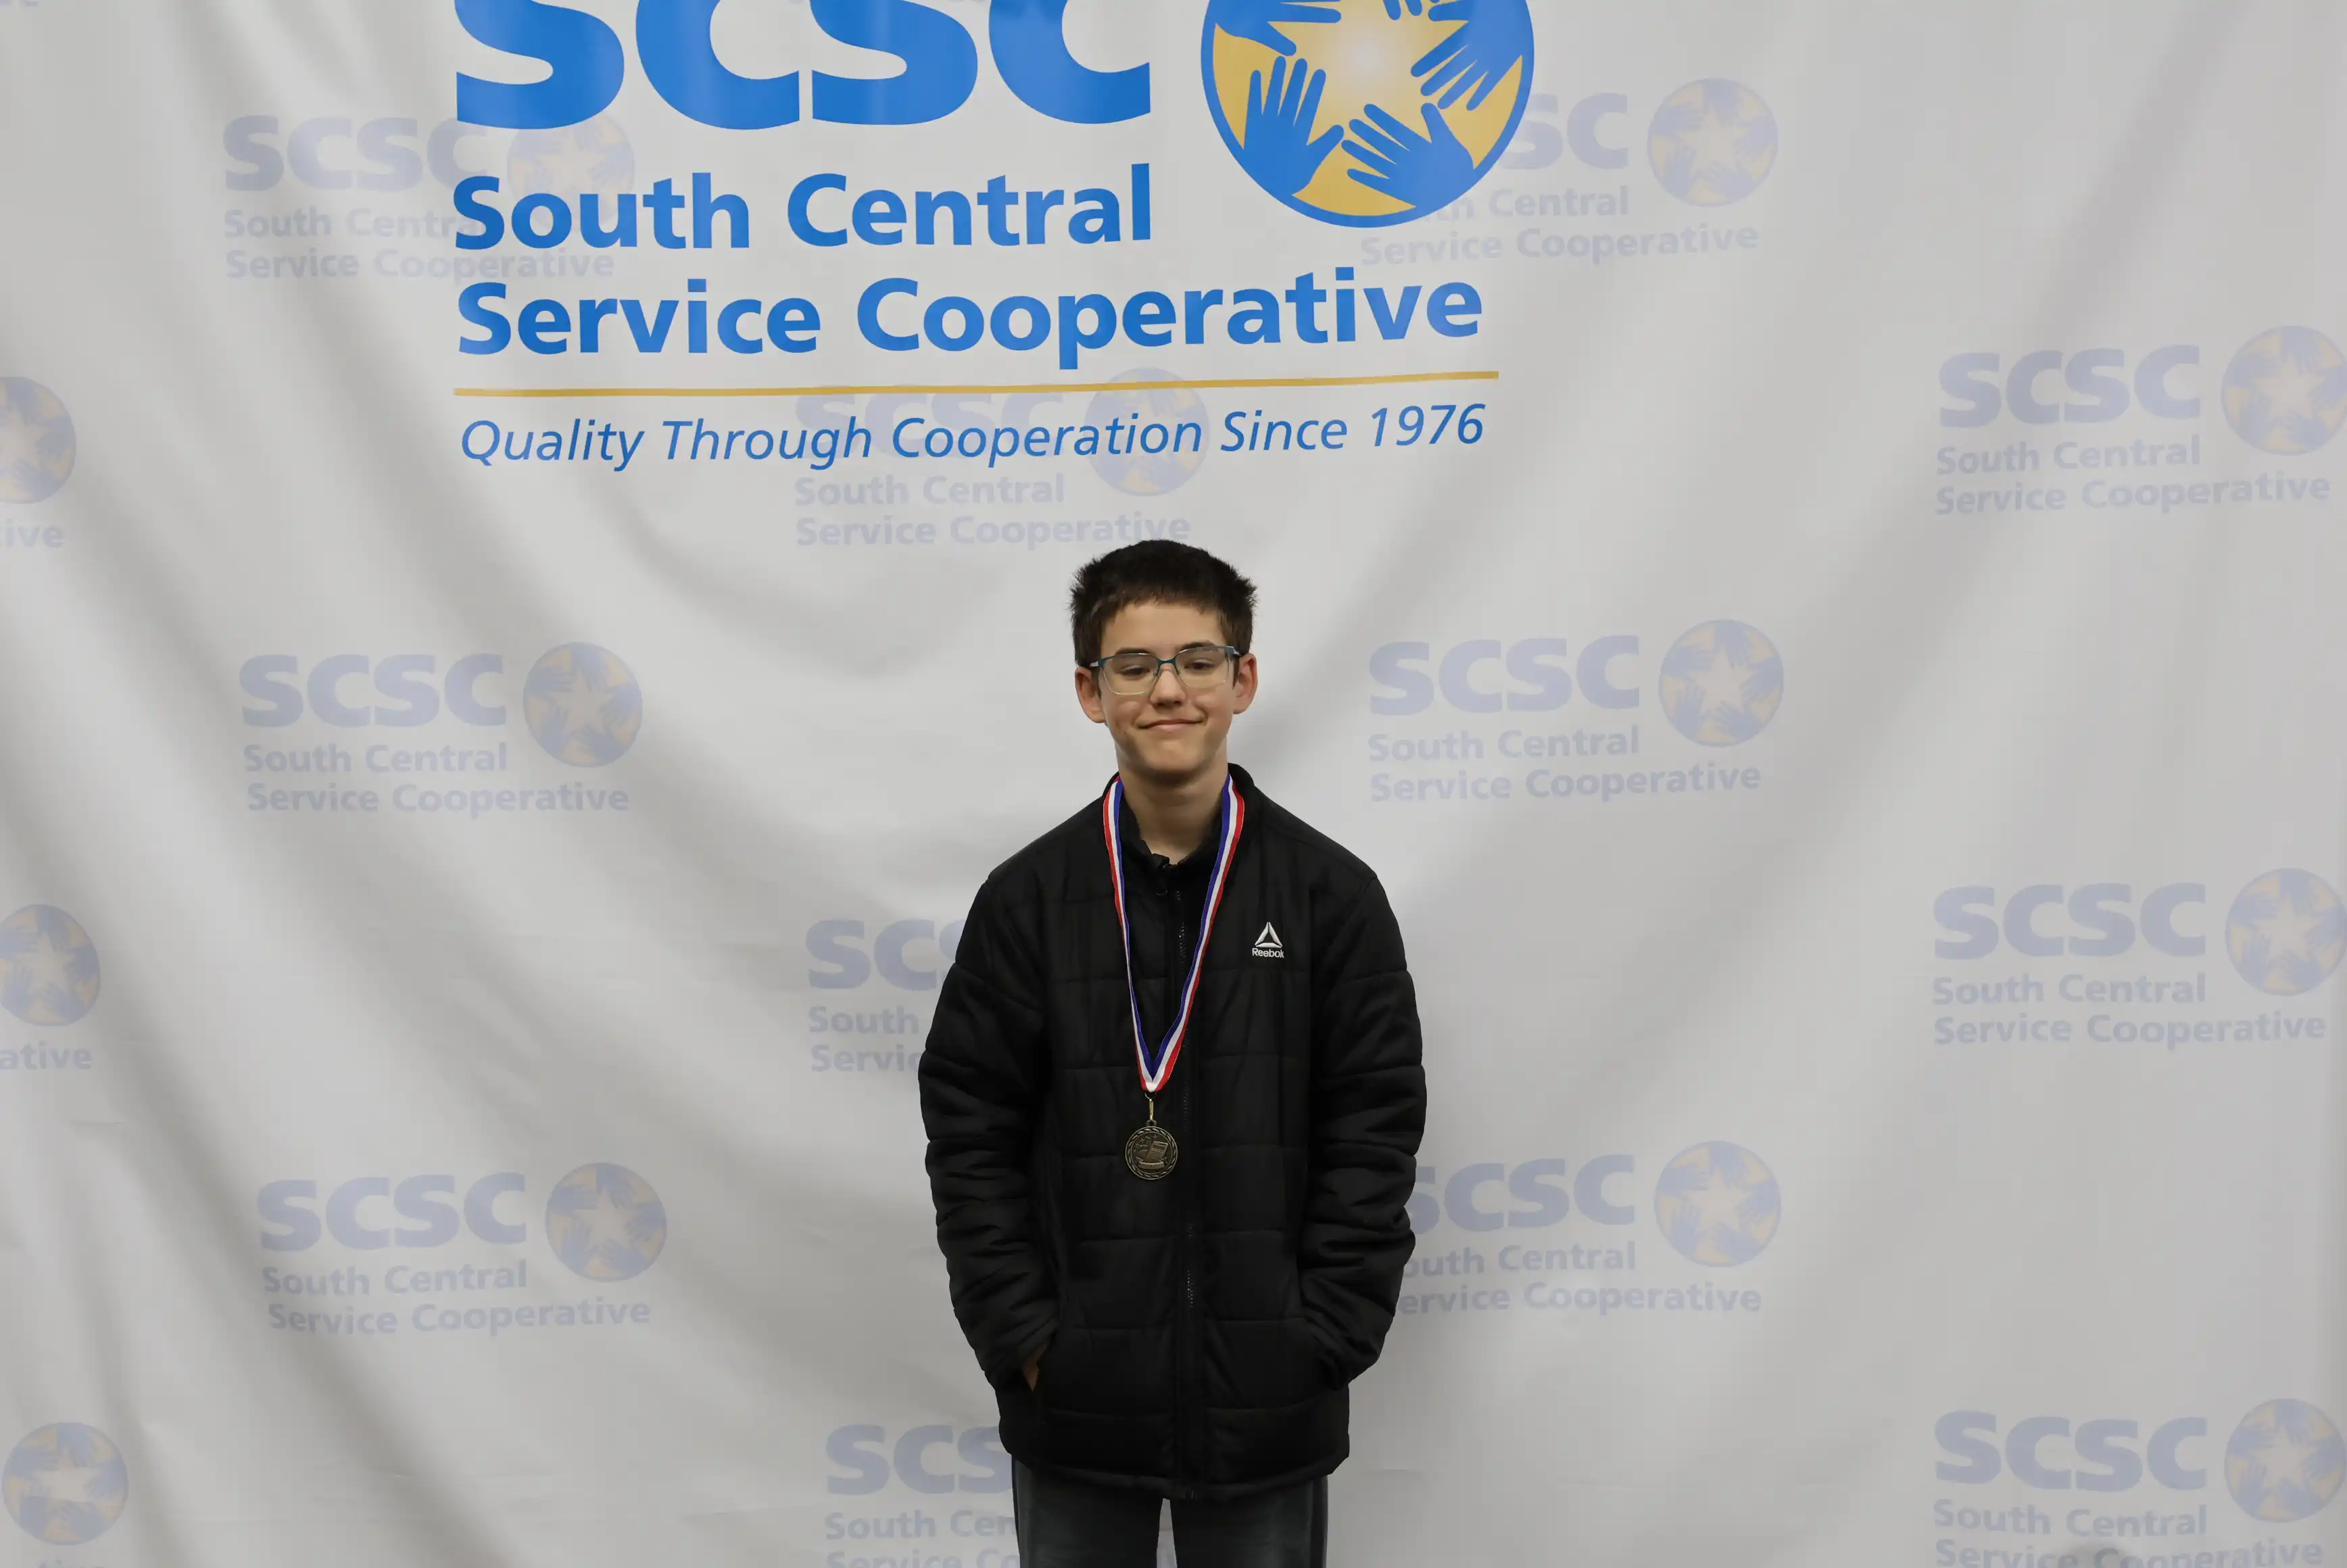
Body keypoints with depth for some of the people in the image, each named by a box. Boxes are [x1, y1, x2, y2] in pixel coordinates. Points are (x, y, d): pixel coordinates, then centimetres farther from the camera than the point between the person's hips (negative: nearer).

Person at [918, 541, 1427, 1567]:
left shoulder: (1332, 894, -2)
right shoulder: (1025, 898, -1)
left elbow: (1375, 1132, -2)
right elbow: (971, 1136, 0)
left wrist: (1323, 1338, -8)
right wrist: (1021, 1336, -7)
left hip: (1266, 1406, 0)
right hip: (1073, 1406, 1)